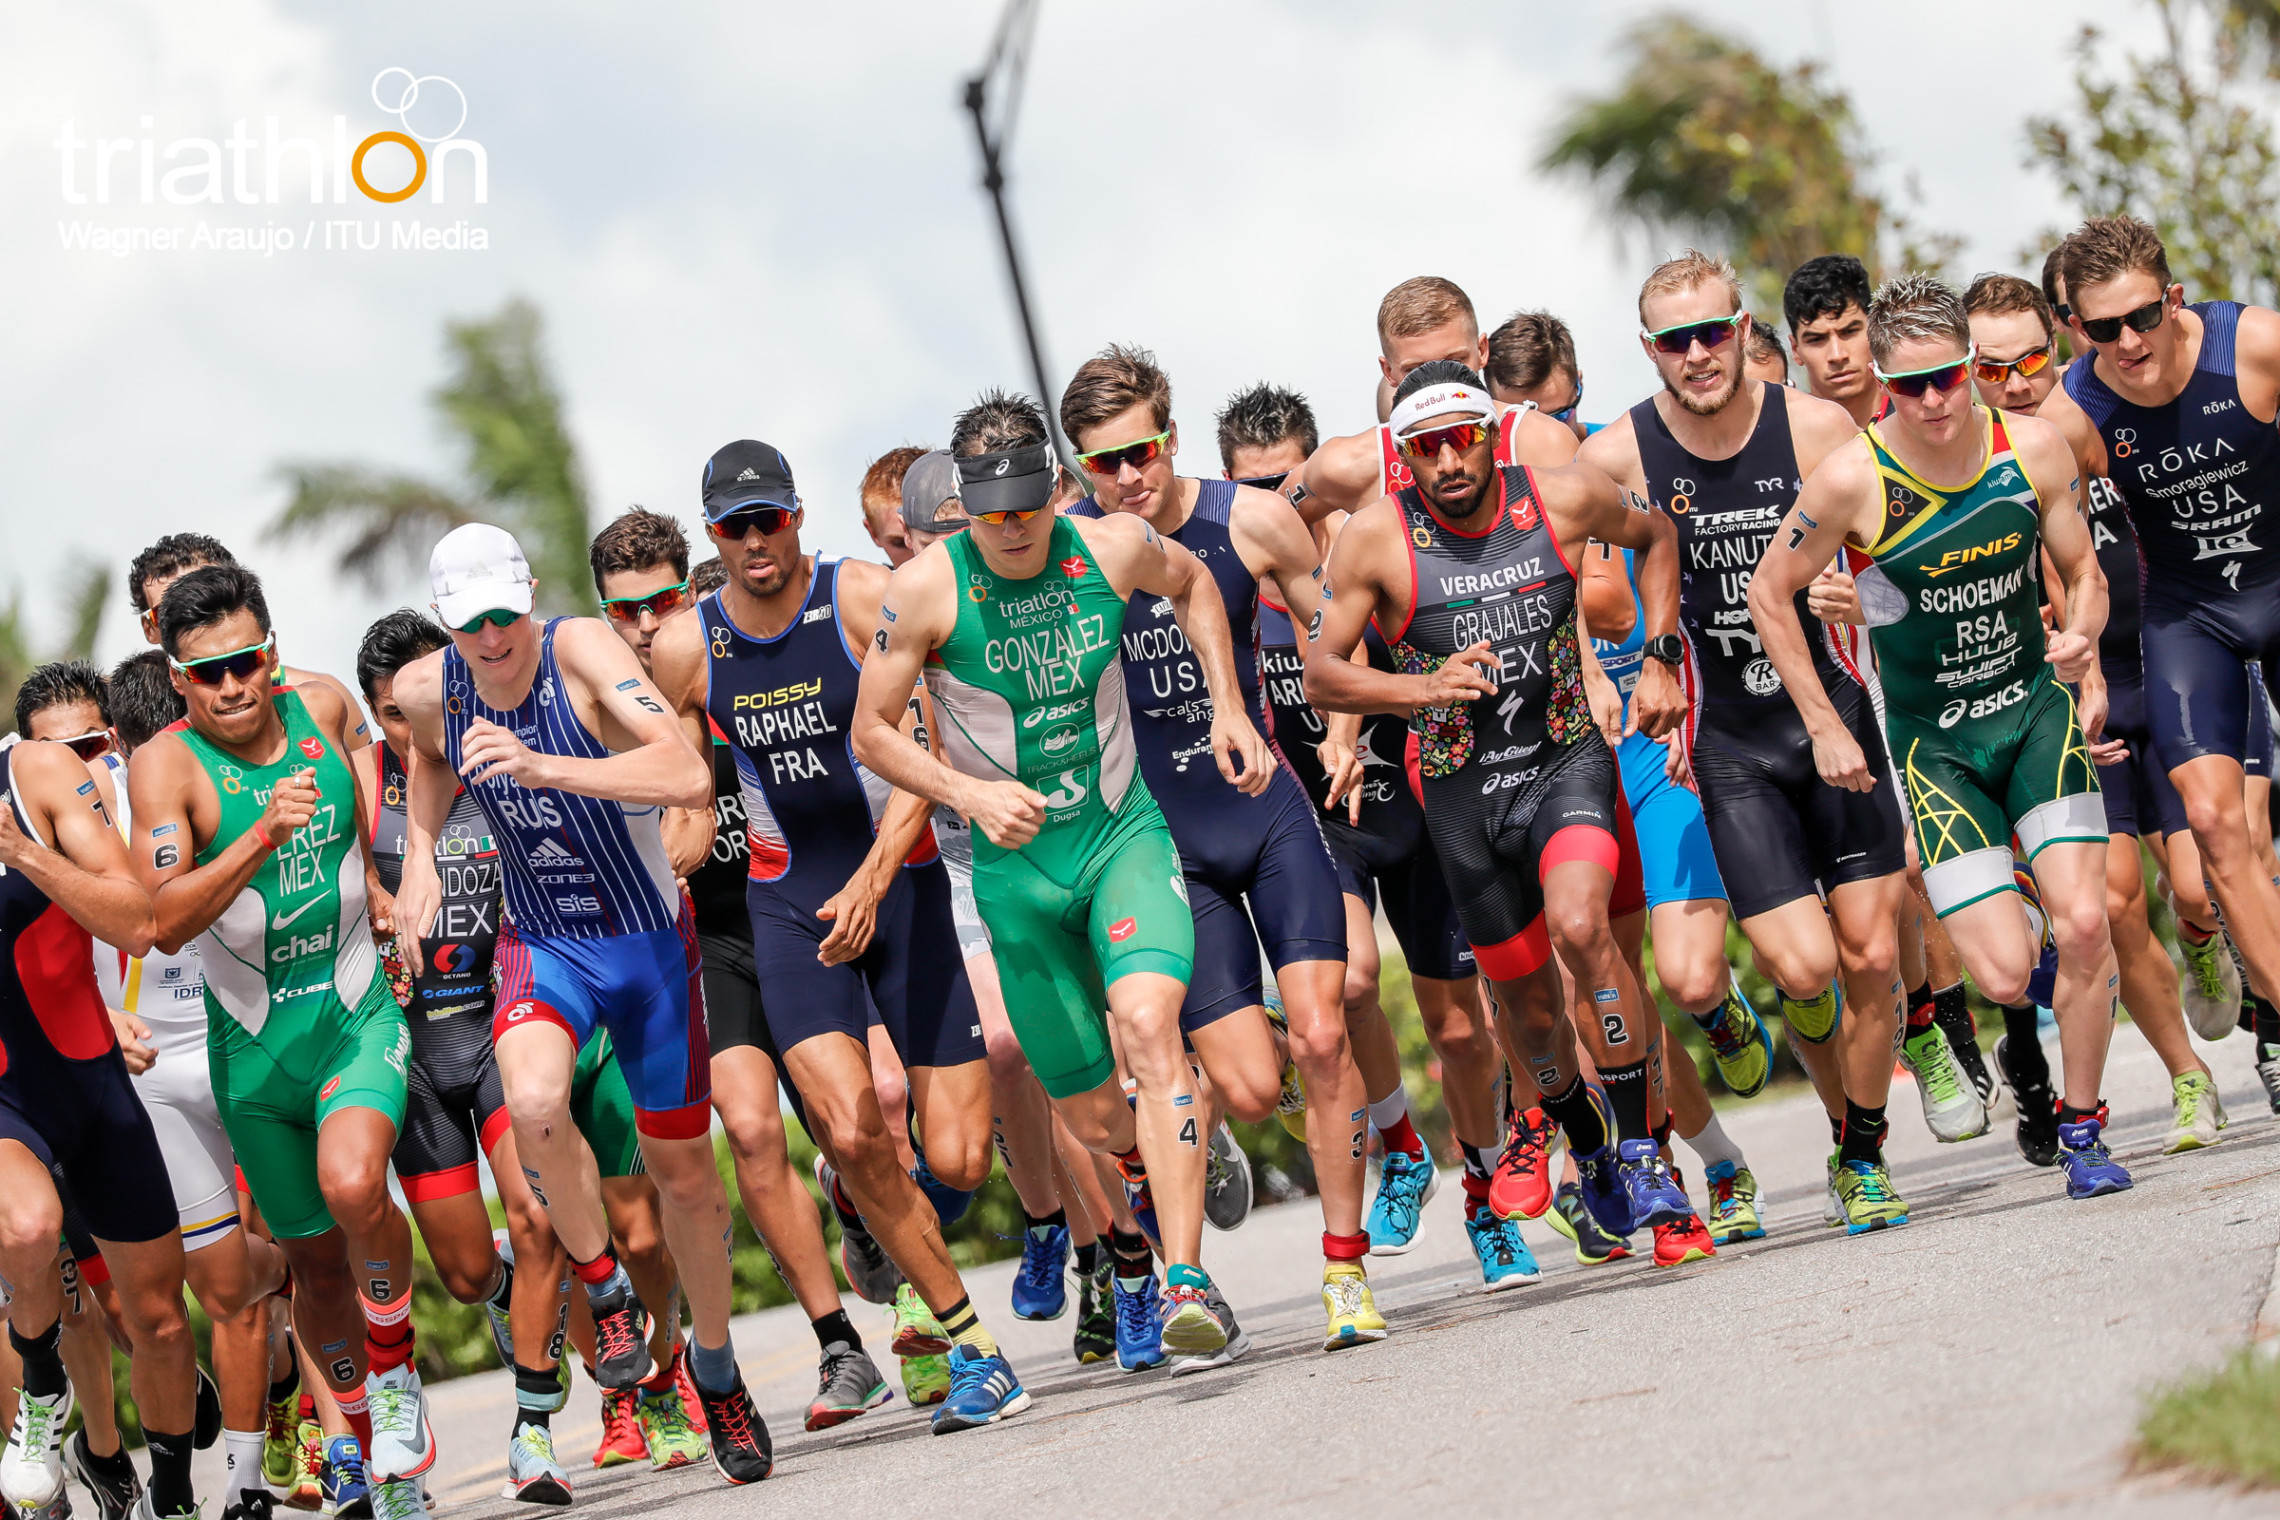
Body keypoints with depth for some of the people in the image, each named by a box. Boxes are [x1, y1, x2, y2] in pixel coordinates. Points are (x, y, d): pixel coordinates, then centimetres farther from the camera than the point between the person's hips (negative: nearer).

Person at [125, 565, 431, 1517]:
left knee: (352, 1186, -29)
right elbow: (165, 922, -27)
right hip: (253, 1042, 0)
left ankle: (396, 1371, -5)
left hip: (358, 1015, 0)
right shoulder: (166, 764, -13)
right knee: (315, 1258, 10)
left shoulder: (322, 709, -3)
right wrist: (263, 836, -37)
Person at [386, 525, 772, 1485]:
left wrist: (544, 768, -44)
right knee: (532, 1102, -30)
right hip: (543, 943, 2)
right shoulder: (428, 689, -9)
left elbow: (690, 776, -36)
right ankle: (606, 1290, -5)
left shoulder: (582, 650, -22)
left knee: (682, 1163, 10)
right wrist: (418, 854, 4)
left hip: (649, 935, -2)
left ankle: (715, 1366, 34)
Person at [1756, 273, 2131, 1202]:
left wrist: (2081, 636, -17)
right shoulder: (1853, 480, -17)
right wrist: (1823, 728, -2)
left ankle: (2081, 1128, 8)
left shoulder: (2033, 450, -8)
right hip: (1931, 739, -2)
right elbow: (1770, 594, -3)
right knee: (2005, 974, -12)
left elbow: (2084, 574, 5)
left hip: (2036, 704, 2)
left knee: (2083, 924, -15)